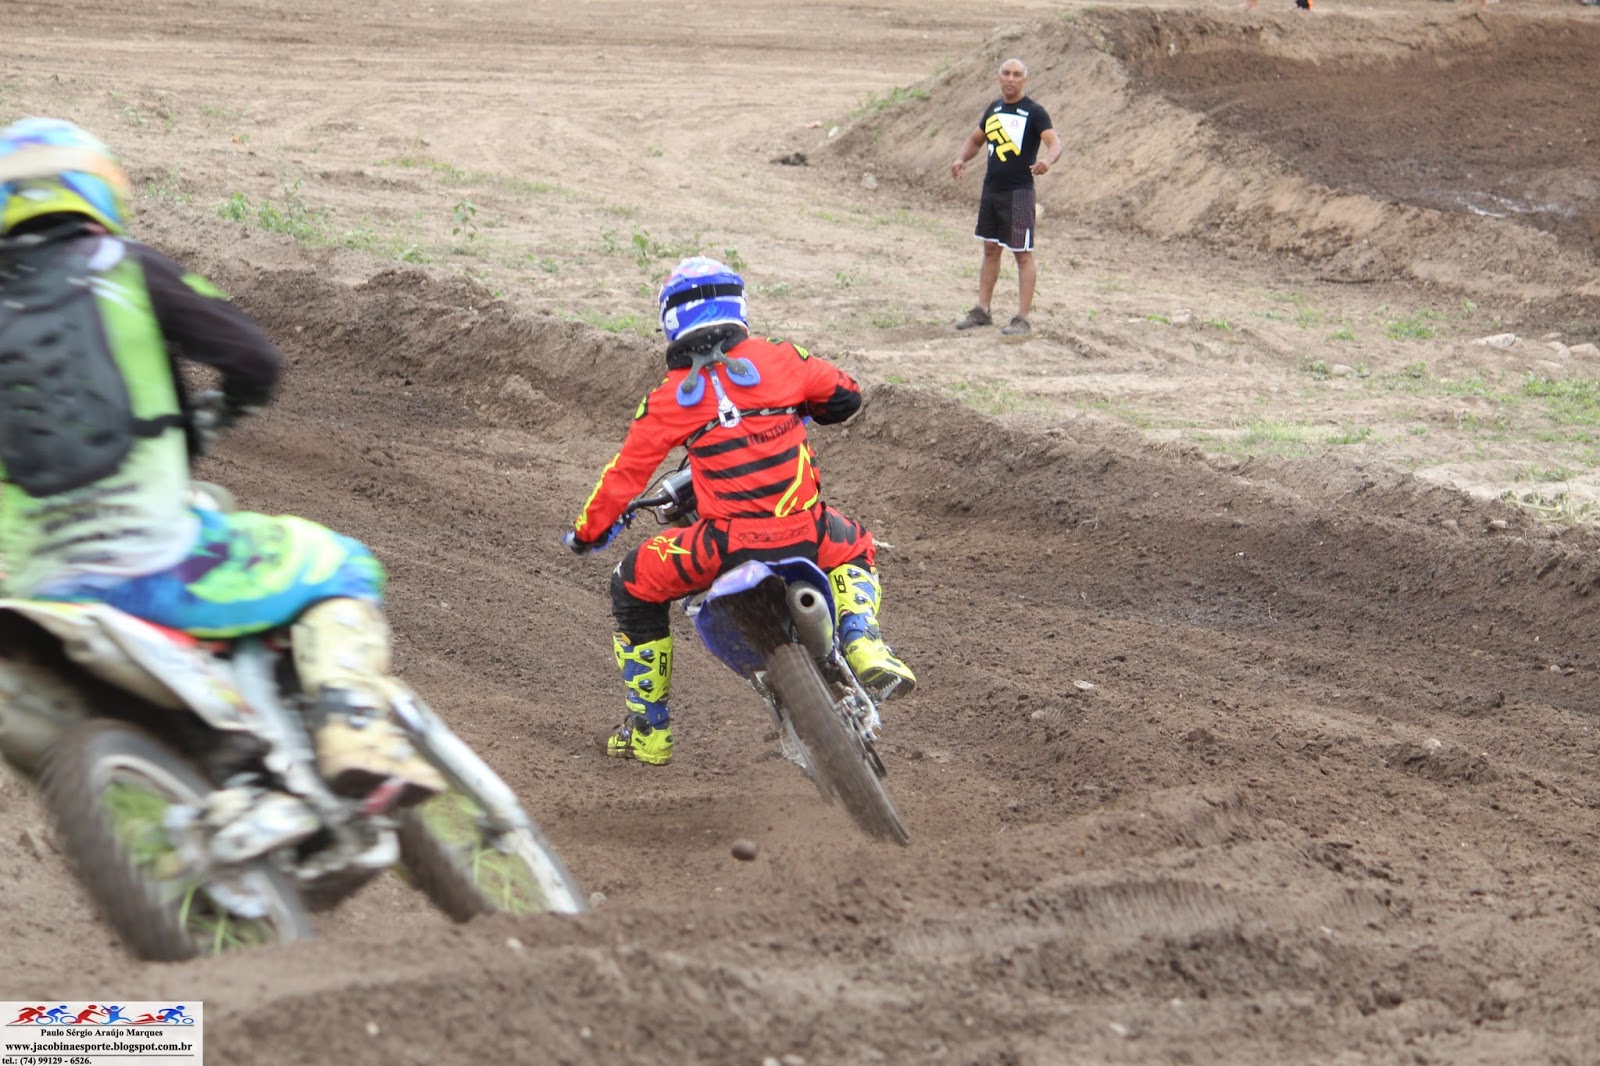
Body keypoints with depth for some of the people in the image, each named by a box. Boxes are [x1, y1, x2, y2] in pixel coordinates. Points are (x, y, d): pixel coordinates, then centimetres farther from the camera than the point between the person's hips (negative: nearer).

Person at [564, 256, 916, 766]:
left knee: (632, 588, 21)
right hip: (805, 533, 2)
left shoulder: (670, 399, 2)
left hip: (729, 545, -2)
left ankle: (649, 730, 24)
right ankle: (861, 643, 6)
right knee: (856, 548, 35)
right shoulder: (778, 360, 5)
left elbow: (626, 472, 8)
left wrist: (588, 531, 24)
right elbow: (845, 394, 18)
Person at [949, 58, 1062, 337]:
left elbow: (1054, 142, -20)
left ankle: (1022, 319, 0)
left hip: (1018, 192, -7)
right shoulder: (994, 109, 12)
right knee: (990, 249, 14)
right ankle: (982, 311, 22)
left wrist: (1047, 160, -43)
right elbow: (976, 140, 24)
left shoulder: (1034, 112, -9)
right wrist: (961, 158, 4)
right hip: (991, 189, 7)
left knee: (1023, 254, -3)